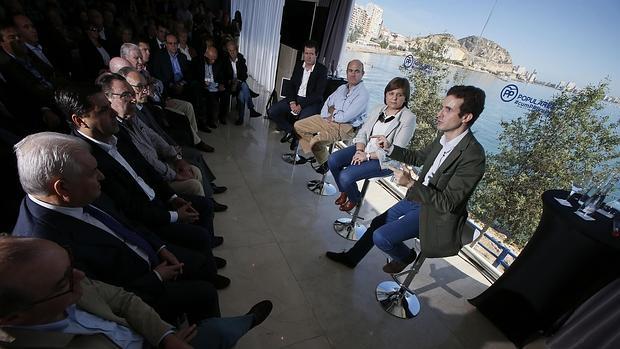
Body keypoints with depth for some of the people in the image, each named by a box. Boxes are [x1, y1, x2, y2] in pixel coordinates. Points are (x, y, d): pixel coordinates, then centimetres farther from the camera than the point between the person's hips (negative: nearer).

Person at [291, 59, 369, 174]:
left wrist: (332, 117, -5)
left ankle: (325, 163, 1)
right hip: (328, 120, 9)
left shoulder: (363, 93, -12)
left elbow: (346, 117, -20)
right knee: (298, 126, 3)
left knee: (316, 141, -28)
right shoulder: (342, 88, 15)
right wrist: (330, 110, -5)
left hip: (345, 127, -8)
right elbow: (328, 103, 16)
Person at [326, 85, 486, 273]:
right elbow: (419, 157, 12)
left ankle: (406, 256, 20)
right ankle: (351, 257, 34)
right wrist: (390, 148, -2)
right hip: (418, 196, 8)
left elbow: (448, 203, -27)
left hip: (435, 212, -8)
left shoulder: (473, 156, -29)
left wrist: (411, 184, -34)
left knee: (380, 237, -14)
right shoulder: (445, 136, -6)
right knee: (378, 222, 14)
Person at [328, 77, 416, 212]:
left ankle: (355, 198, 14)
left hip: (384, 160, -6)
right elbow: (363, 132, 7)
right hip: (365, 149, 7)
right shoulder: (379, 109, 8)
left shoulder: (408, 118, -12)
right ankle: (344, 191, 15)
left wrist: (368, 156, -19)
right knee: (332, 160, -13)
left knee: (345, 176, -22)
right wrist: (360, 150, -13)